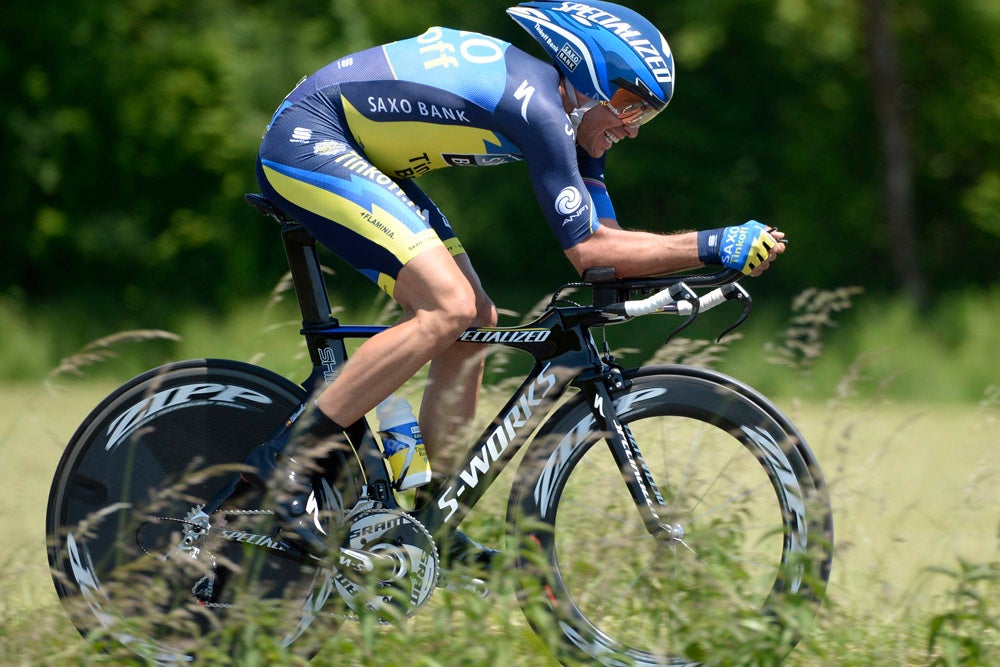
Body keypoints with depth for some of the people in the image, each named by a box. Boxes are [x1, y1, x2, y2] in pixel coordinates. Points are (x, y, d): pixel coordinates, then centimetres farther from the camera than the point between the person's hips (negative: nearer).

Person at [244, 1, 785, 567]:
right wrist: (712, 247, -24)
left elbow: (603, 234, 10)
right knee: (449, 308, -23)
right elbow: (587, 252, -24)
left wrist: (704, 257, -2)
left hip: (356, 158, 11)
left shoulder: (565, 110, 7)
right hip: (306, 141, -11)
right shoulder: (535, 104, -23)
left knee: (476, 320, 5)